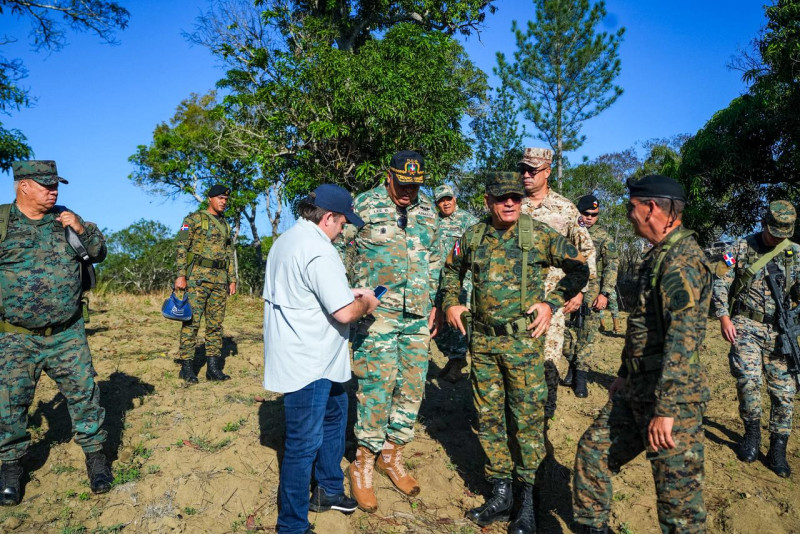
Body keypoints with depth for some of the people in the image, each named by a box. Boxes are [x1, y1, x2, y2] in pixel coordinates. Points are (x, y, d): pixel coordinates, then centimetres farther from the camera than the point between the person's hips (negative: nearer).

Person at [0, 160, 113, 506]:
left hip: (68, 334, 1)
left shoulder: (66, 219, 6)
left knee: (84, 393, 4)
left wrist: (82, 229, -8)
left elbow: (99, 254, 10)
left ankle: (94, 451, 20)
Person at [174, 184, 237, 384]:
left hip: (220, 279, 6)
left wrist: (232, 279, 14)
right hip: (198, 276, -6)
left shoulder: (225, 225, 19)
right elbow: (181, 248, -5)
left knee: (216, 324, 6)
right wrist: (180, 275, -13)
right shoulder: (194, 219, 0)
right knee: (191, 322, -6)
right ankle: (186, 367, 2)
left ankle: (214, 367, 11)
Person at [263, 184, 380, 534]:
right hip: (307, 364, -11)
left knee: (335, 412, 26)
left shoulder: (286, 241, 9)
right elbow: (344, 312, -26)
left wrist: (348, 293, 12)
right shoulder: (318, 250, -23)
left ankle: (329, 490, 42)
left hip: (300, 357, 11)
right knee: (305, 443, 2)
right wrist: (365, 303, -5)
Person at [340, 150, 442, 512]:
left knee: (412, 385, 7)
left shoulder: (428, 212, 11)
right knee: (377, 384, -6)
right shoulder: (363, 206, -3)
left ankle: (392, 455, 25)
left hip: (417, 315, 5)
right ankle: (363, 464, 11)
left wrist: (436, 304, 13)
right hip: (376, 313, -5)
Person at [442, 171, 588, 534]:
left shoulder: (540, 235, -6)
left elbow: (578, 268, 2)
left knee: (527, 419, 3)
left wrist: (552, 303, -6)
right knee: (488, 417, 11)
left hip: (524, 340, -4)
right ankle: (501, 493, 27)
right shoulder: (473, 236, 4)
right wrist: (450, 303, 10)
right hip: (483, 340, 4)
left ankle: (528, 499, 20)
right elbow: (452, 269, 22)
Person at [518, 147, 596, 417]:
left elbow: (586, 251, 6)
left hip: (551, 296, -2)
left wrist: (578, 290, 0)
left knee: (549, 356, -2)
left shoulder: (565, 209, 2)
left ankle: (546, 412, 17)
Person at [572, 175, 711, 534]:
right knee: (593, 451, 15)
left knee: (678, 495, 2)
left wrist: (665, 410, -27)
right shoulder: (659, 255, 14)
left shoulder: (682, 260, -18)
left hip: (670, 396, -10)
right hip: (637, 390, 10)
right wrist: (624, 375, 25)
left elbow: (683, 340, -26)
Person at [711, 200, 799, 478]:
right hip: (745, 326, -3)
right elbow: (720, 283, -1)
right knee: (748, 379, -17)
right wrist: (724, 317, -11)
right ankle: (752, 432, 8)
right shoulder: (741, 249, 0)